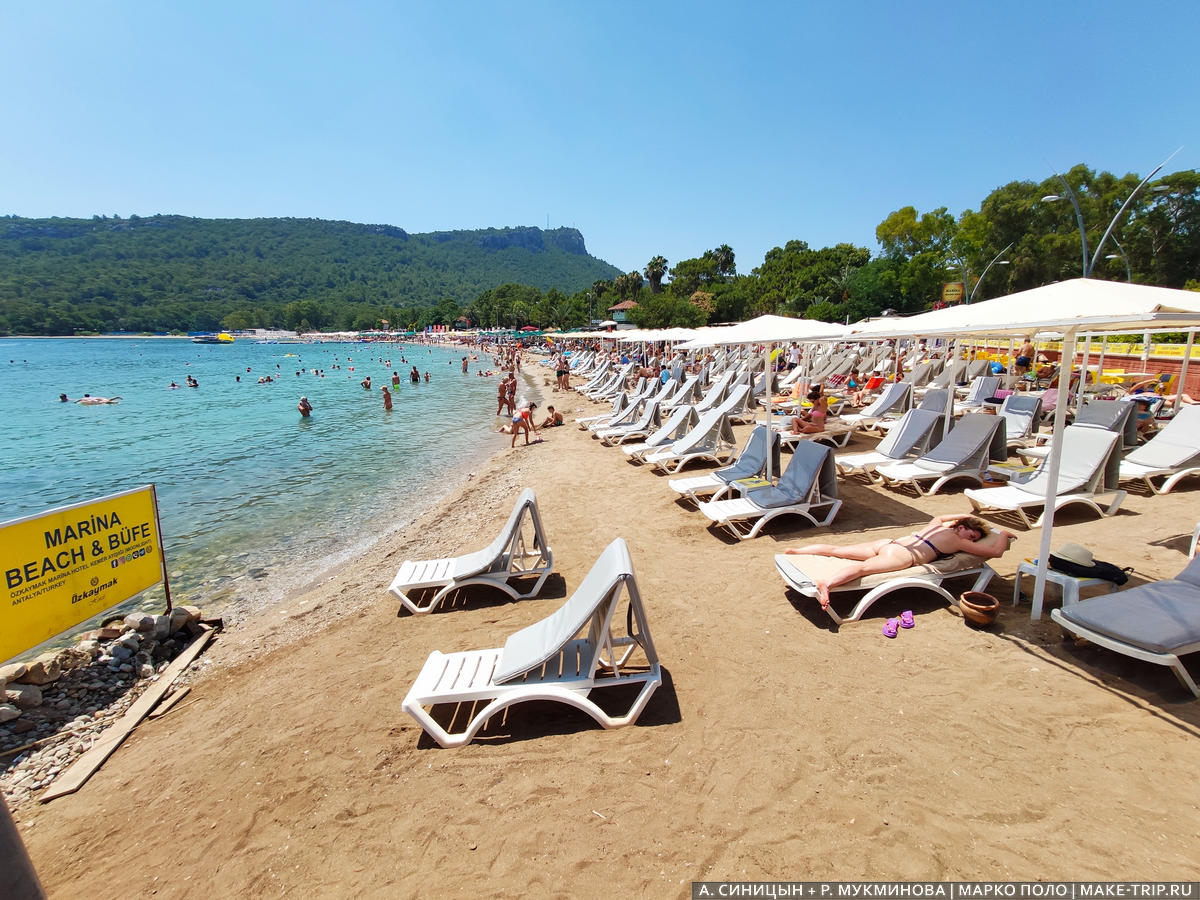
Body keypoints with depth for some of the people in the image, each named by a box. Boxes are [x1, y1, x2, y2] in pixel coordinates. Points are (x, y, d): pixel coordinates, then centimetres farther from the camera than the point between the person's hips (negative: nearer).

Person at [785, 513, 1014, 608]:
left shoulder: (936, 525, 29)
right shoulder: (957, 540, 10)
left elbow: (938, 517, 55)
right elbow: (995, 551, 14)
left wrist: (965, 515, 61)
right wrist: (1003, 535, 33)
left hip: (888, 542, 8)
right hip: (903, 555, -8)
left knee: (837, 549, 4)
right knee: (865, 567, -32)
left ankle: (796, 550, -3)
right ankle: (827, 583, -57)